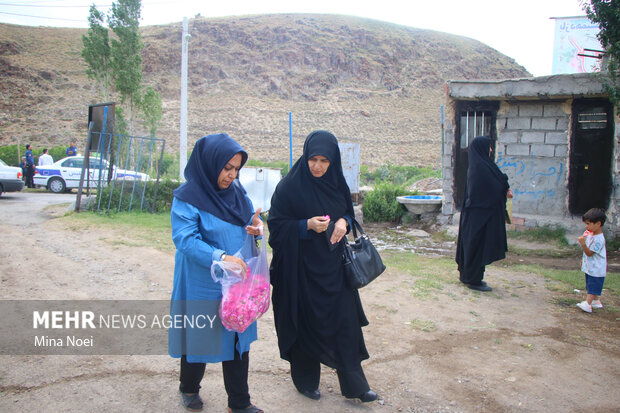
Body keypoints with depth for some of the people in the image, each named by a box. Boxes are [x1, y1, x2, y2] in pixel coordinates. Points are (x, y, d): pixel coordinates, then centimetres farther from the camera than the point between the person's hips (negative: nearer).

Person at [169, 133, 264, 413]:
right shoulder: (187, 198, -16)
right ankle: (189, 389, 41)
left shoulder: (236, 191, 3)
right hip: (202, 285, -5)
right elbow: (186, 240, -23)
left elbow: (249, 220, 14)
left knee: (238, 338, 11)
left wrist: (255, 226, -11)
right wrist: (221, 257, -35)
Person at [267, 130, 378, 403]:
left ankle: (354, 384, 19)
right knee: (306, 323, 7)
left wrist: (343, 222, -7)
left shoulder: (336, 183, 3)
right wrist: (307, 225, -24)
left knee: (345, 321, 6)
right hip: (302, 267, -4)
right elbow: (276, 225, -10)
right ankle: (306, 381, 28)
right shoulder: (290, 186, -12)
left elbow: (349, 212, 15)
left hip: (333, 265, 5)